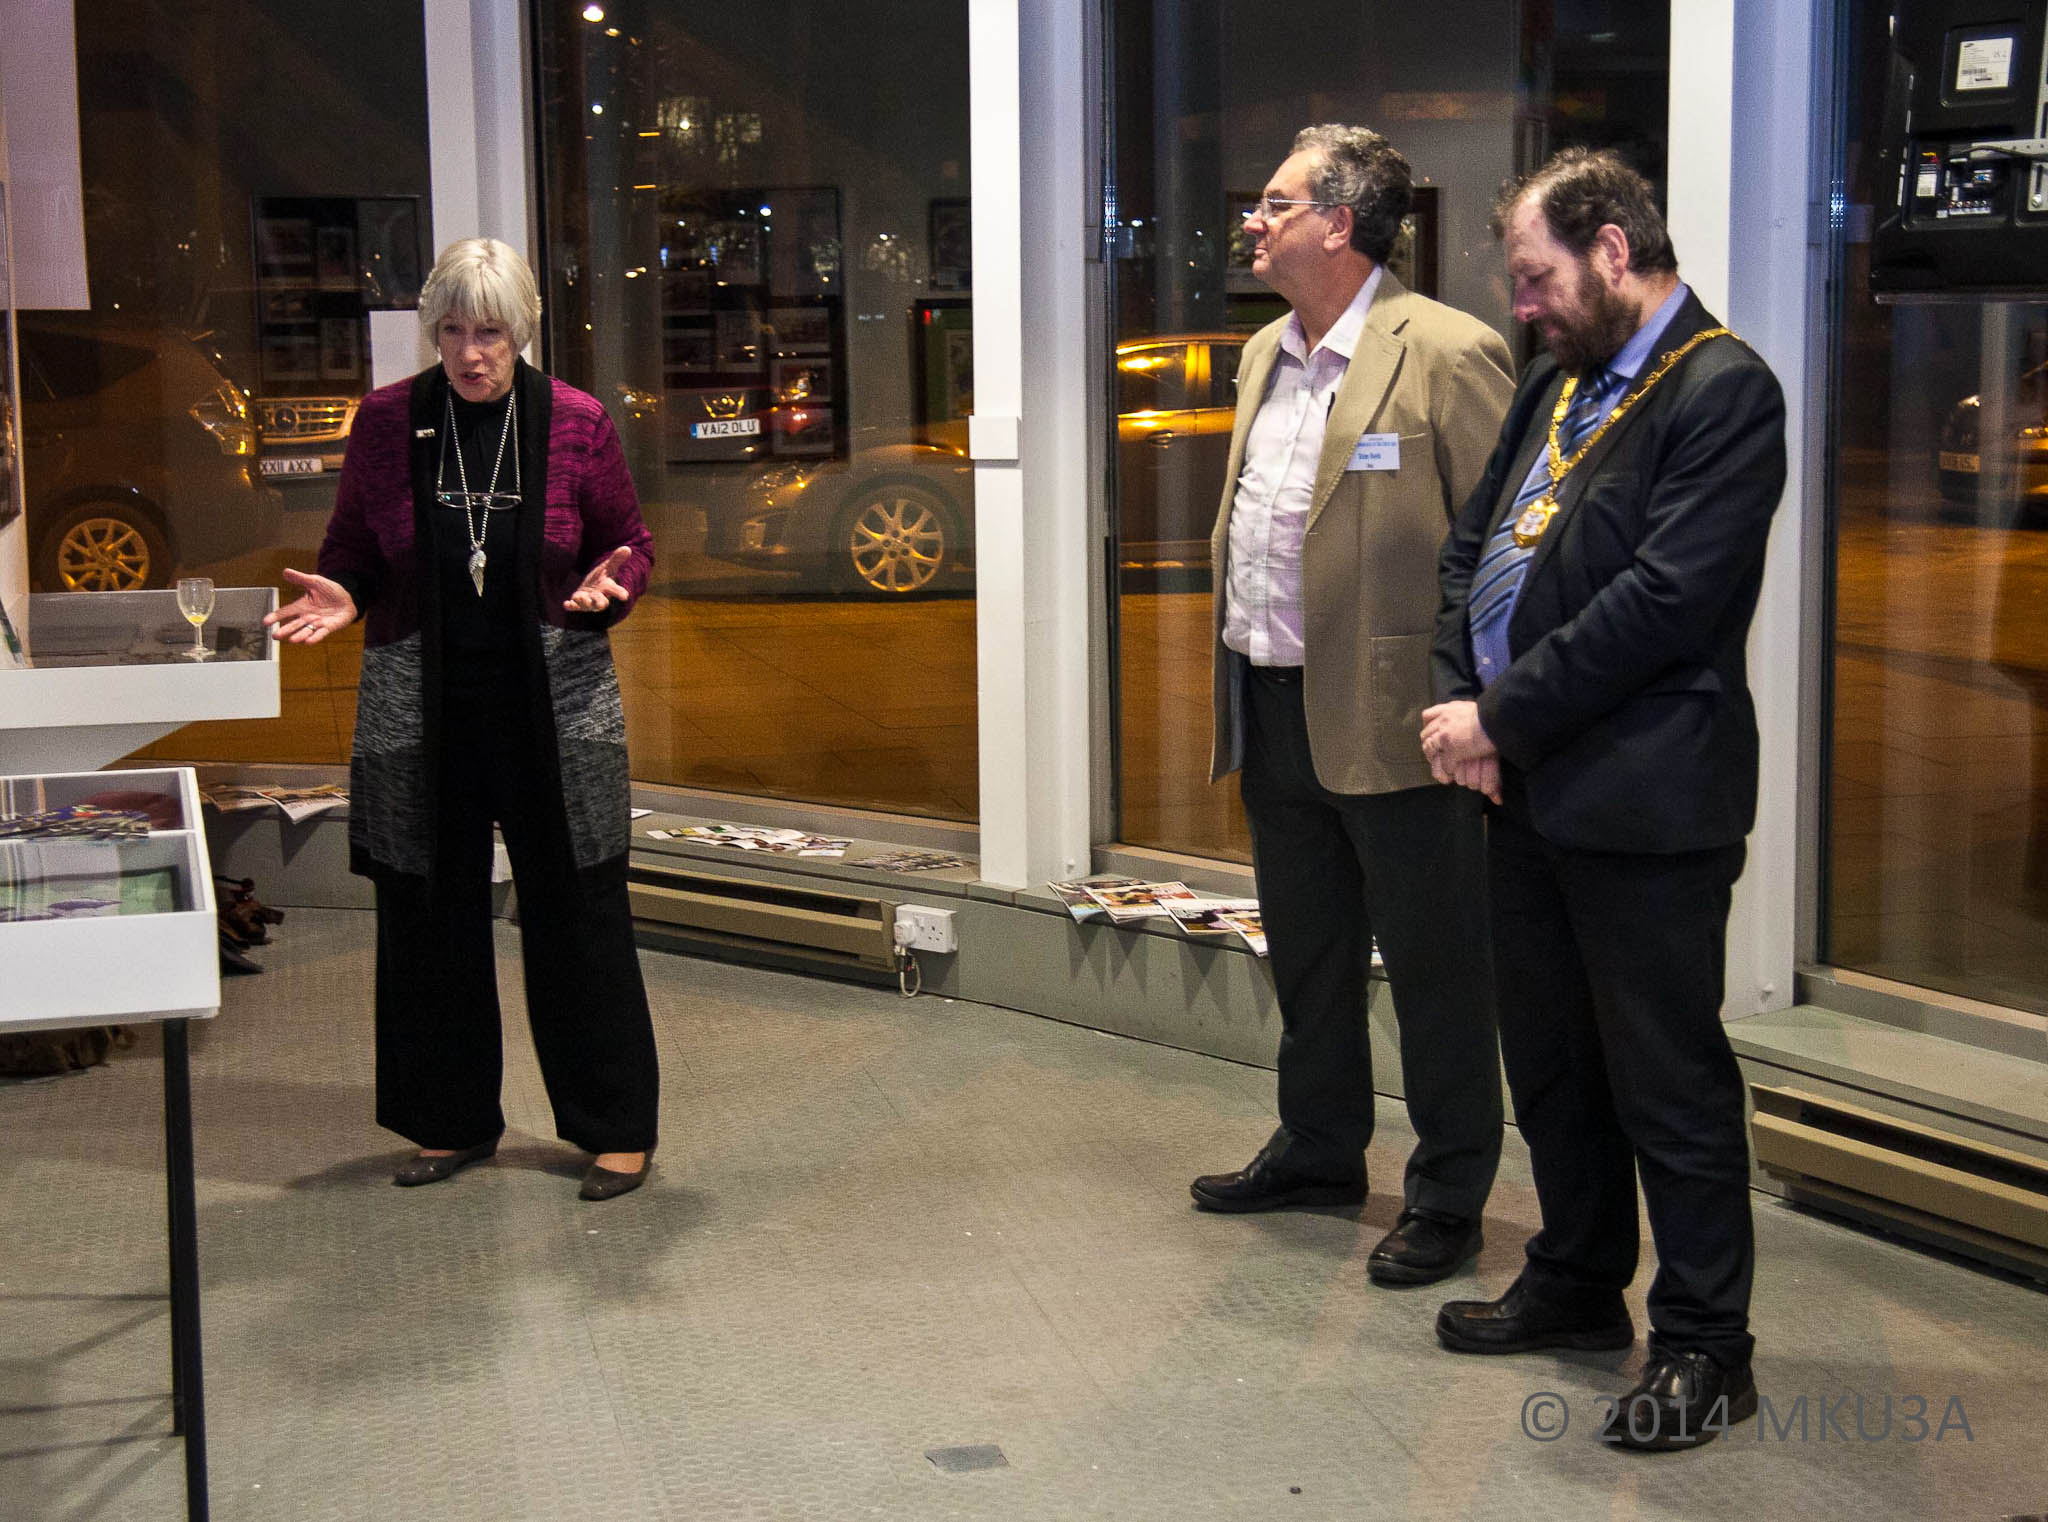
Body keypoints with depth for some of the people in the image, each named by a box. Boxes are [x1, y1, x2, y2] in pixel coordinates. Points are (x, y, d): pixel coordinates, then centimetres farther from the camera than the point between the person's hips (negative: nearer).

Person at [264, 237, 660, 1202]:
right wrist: (340, 596, -11)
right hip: (420, 705, 2)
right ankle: (454, 1122, 25)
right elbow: (353, 547, 10)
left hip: (555, 703, -2)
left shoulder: (575, 422, -2)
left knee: (577, 914, 1)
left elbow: (630, 542, 7)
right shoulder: (386, 421, 0)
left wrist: (609, 583, -15)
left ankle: (617, 1129, 13)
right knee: (428, 914, 9)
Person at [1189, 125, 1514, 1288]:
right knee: (1307, 959, 20)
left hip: (1390, 721, -8)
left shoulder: (1449, 354, -13)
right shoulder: (1264, 358, 13)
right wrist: (1236, 686, 18)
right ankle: (1320, 1151, 37)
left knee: (1434, 967, 4)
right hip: (1276, 712, 8)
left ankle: (1447, 1198, 16)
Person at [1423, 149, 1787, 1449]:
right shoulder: (1559, 385, 14)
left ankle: (1705, 1348, 12)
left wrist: (1503, 715, -16)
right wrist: (1464, 704, -1)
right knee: (1549, 1059, 18)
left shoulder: (1722, 391, -14)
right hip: (1533, 789, 9)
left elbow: (1665, 599, -21)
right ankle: (1578, 1285, 34)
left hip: (1642, 798, -9)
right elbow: (1473, 547, 15)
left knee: (1669, 1079, 0)